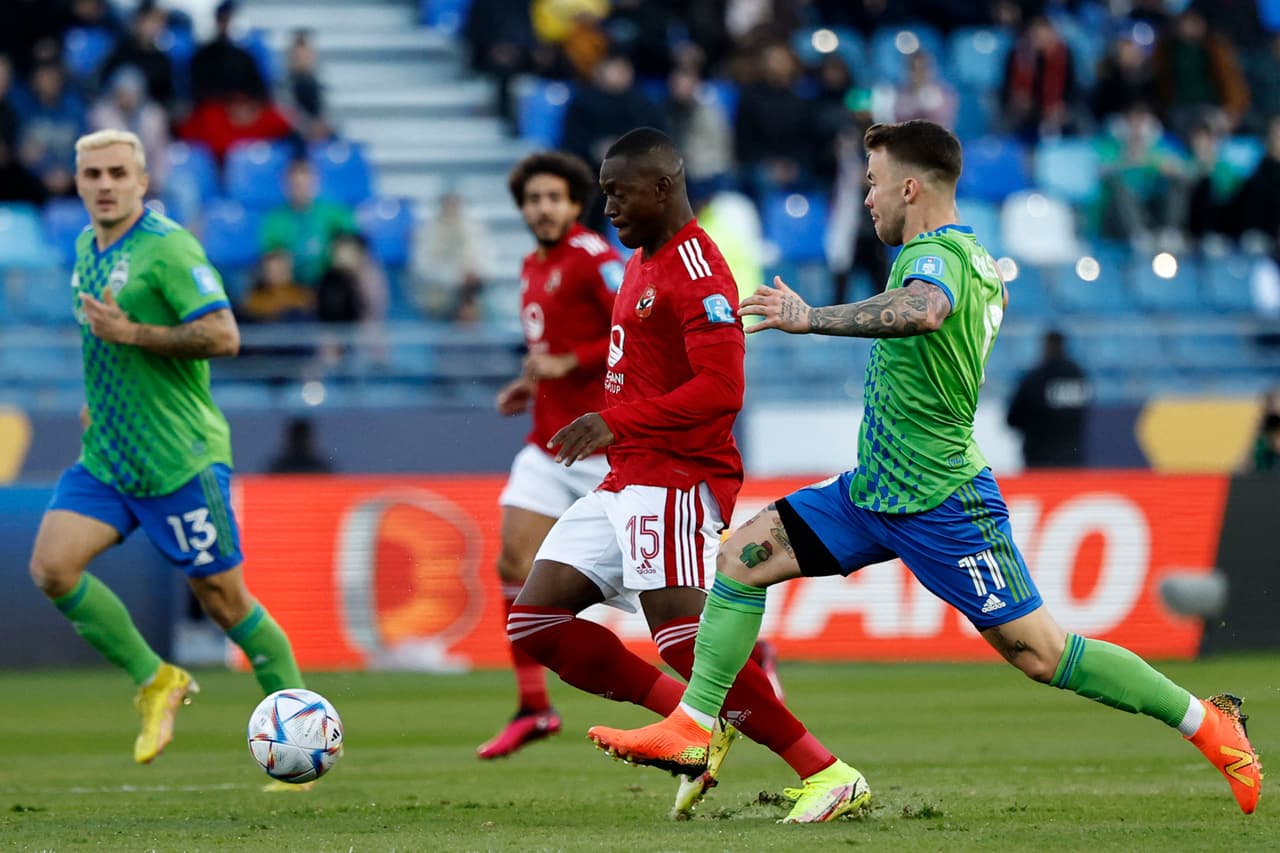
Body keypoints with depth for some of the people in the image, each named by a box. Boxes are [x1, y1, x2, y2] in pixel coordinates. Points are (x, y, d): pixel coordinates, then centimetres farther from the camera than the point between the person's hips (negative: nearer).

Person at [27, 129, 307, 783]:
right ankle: (155, 682, 7)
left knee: (222, 600, -2)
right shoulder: (87, 247, 12)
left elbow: (223, 336, -22)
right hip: (104, 459, 7)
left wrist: (130, 334, -24)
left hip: (178, 459, -7)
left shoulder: (166, 247, -14)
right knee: (51, 568, -10)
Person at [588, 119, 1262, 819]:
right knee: (741, 557, 1)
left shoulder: (935, 256, -21)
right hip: (874, 489, 10)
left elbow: (925, 310, -46)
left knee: (1039, 652, -7)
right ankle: (692, 729, 2)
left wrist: (812, 318, -49)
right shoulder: (971, 254, 9)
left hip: (937, 501, -10)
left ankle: (1207, 723, 4)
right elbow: (995, 296, 33)